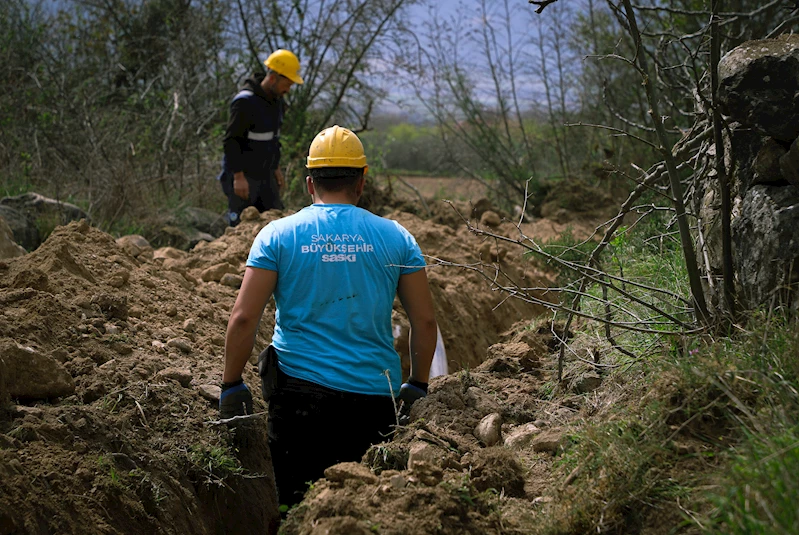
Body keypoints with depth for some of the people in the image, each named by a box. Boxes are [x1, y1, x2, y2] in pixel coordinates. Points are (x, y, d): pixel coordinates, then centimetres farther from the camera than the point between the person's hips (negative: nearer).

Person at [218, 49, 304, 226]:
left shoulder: (276, 100, 7)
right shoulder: (245, 102, -20)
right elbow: (231, 141, -21)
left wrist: (276, 168, 19)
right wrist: (238, 176, -23)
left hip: (265, 174, 8)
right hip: (242, 177, -8)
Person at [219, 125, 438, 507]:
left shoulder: (278, 235, 1)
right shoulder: (395, 237, 6)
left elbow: (243, 318, -5)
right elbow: (425, 321, 6)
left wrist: (231, 385, 4)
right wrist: (417, 386, 17)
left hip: (300, 391, -1)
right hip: (375, 398, 2)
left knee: (297, 505, 4)